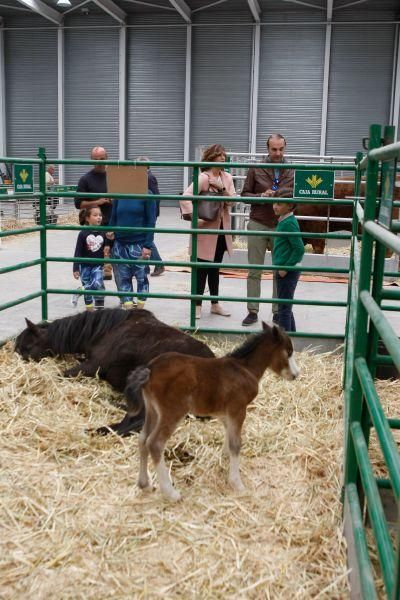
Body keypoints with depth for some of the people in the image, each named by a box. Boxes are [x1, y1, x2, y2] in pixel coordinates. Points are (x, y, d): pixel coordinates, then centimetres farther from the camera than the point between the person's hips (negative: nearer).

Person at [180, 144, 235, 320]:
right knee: (202, 268, 1)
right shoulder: (203, 177, -12)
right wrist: (193, 217, -28)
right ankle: (197, 305, 11)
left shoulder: (227, 177, 7)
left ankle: (215, 304, 26)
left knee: (215, 268, 16)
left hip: (222, 229, 6)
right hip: (206, 228, -6)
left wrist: (222, 188, -16)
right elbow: (185, 197, -23)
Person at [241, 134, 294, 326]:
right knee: (254, 271, 4)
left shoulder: (292, 171, 3)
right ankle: (252, 311, 13)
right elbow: (245, 194, 4)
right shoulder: (256, 169, 2)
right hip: (258, 225, 0)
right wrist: (261, 196, -16)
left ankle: (278, 312, 17)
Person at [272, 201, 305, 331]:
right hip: (284, 270, 10)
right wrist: (283, 267, 14)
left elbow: (299, 249, -24)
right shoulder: (284, 220, 8)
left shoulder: (288, 223, -20)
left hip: (287, 272, -10)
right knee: (286, 307, 20)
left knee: (284, 309, -1)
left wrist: (285, 268, -20)